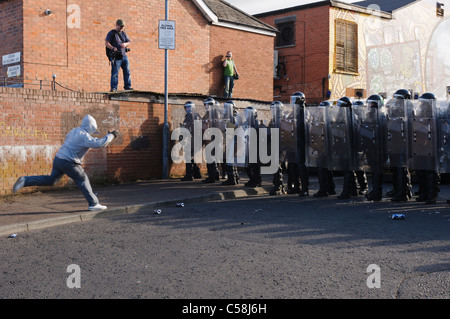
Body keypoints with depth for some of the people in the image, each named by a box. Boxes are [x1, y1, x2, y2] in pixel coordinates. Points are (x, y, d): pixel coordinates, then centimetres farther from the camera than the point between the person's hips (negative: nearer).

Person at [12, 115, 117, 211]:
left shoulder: (75, 131, 12)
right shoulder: (84, 136, -15)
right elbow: (99, 144, -21)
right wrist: (111, 135, -9)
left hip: (58, 158, 8)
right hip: (68, 162, -8)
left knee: (50, 180, 18)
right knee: (83, 180, 5)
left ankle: (25, 180, 9)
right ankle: (93, 204, 9)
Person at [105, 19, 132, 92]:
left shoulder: (124, 33, 18)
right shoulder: (111, 33, 2)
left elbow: (129, 42, 17)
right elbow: (106, 43, -6)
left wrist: (125, 44, -7)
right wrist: (113, 48, -23)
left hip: (124, 56, 6)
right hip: (116, 56, -5)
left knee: (127, 72, 2)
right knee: (115, 73, -9)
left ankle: (127, 86, 7)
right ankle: (113, 88, -8)